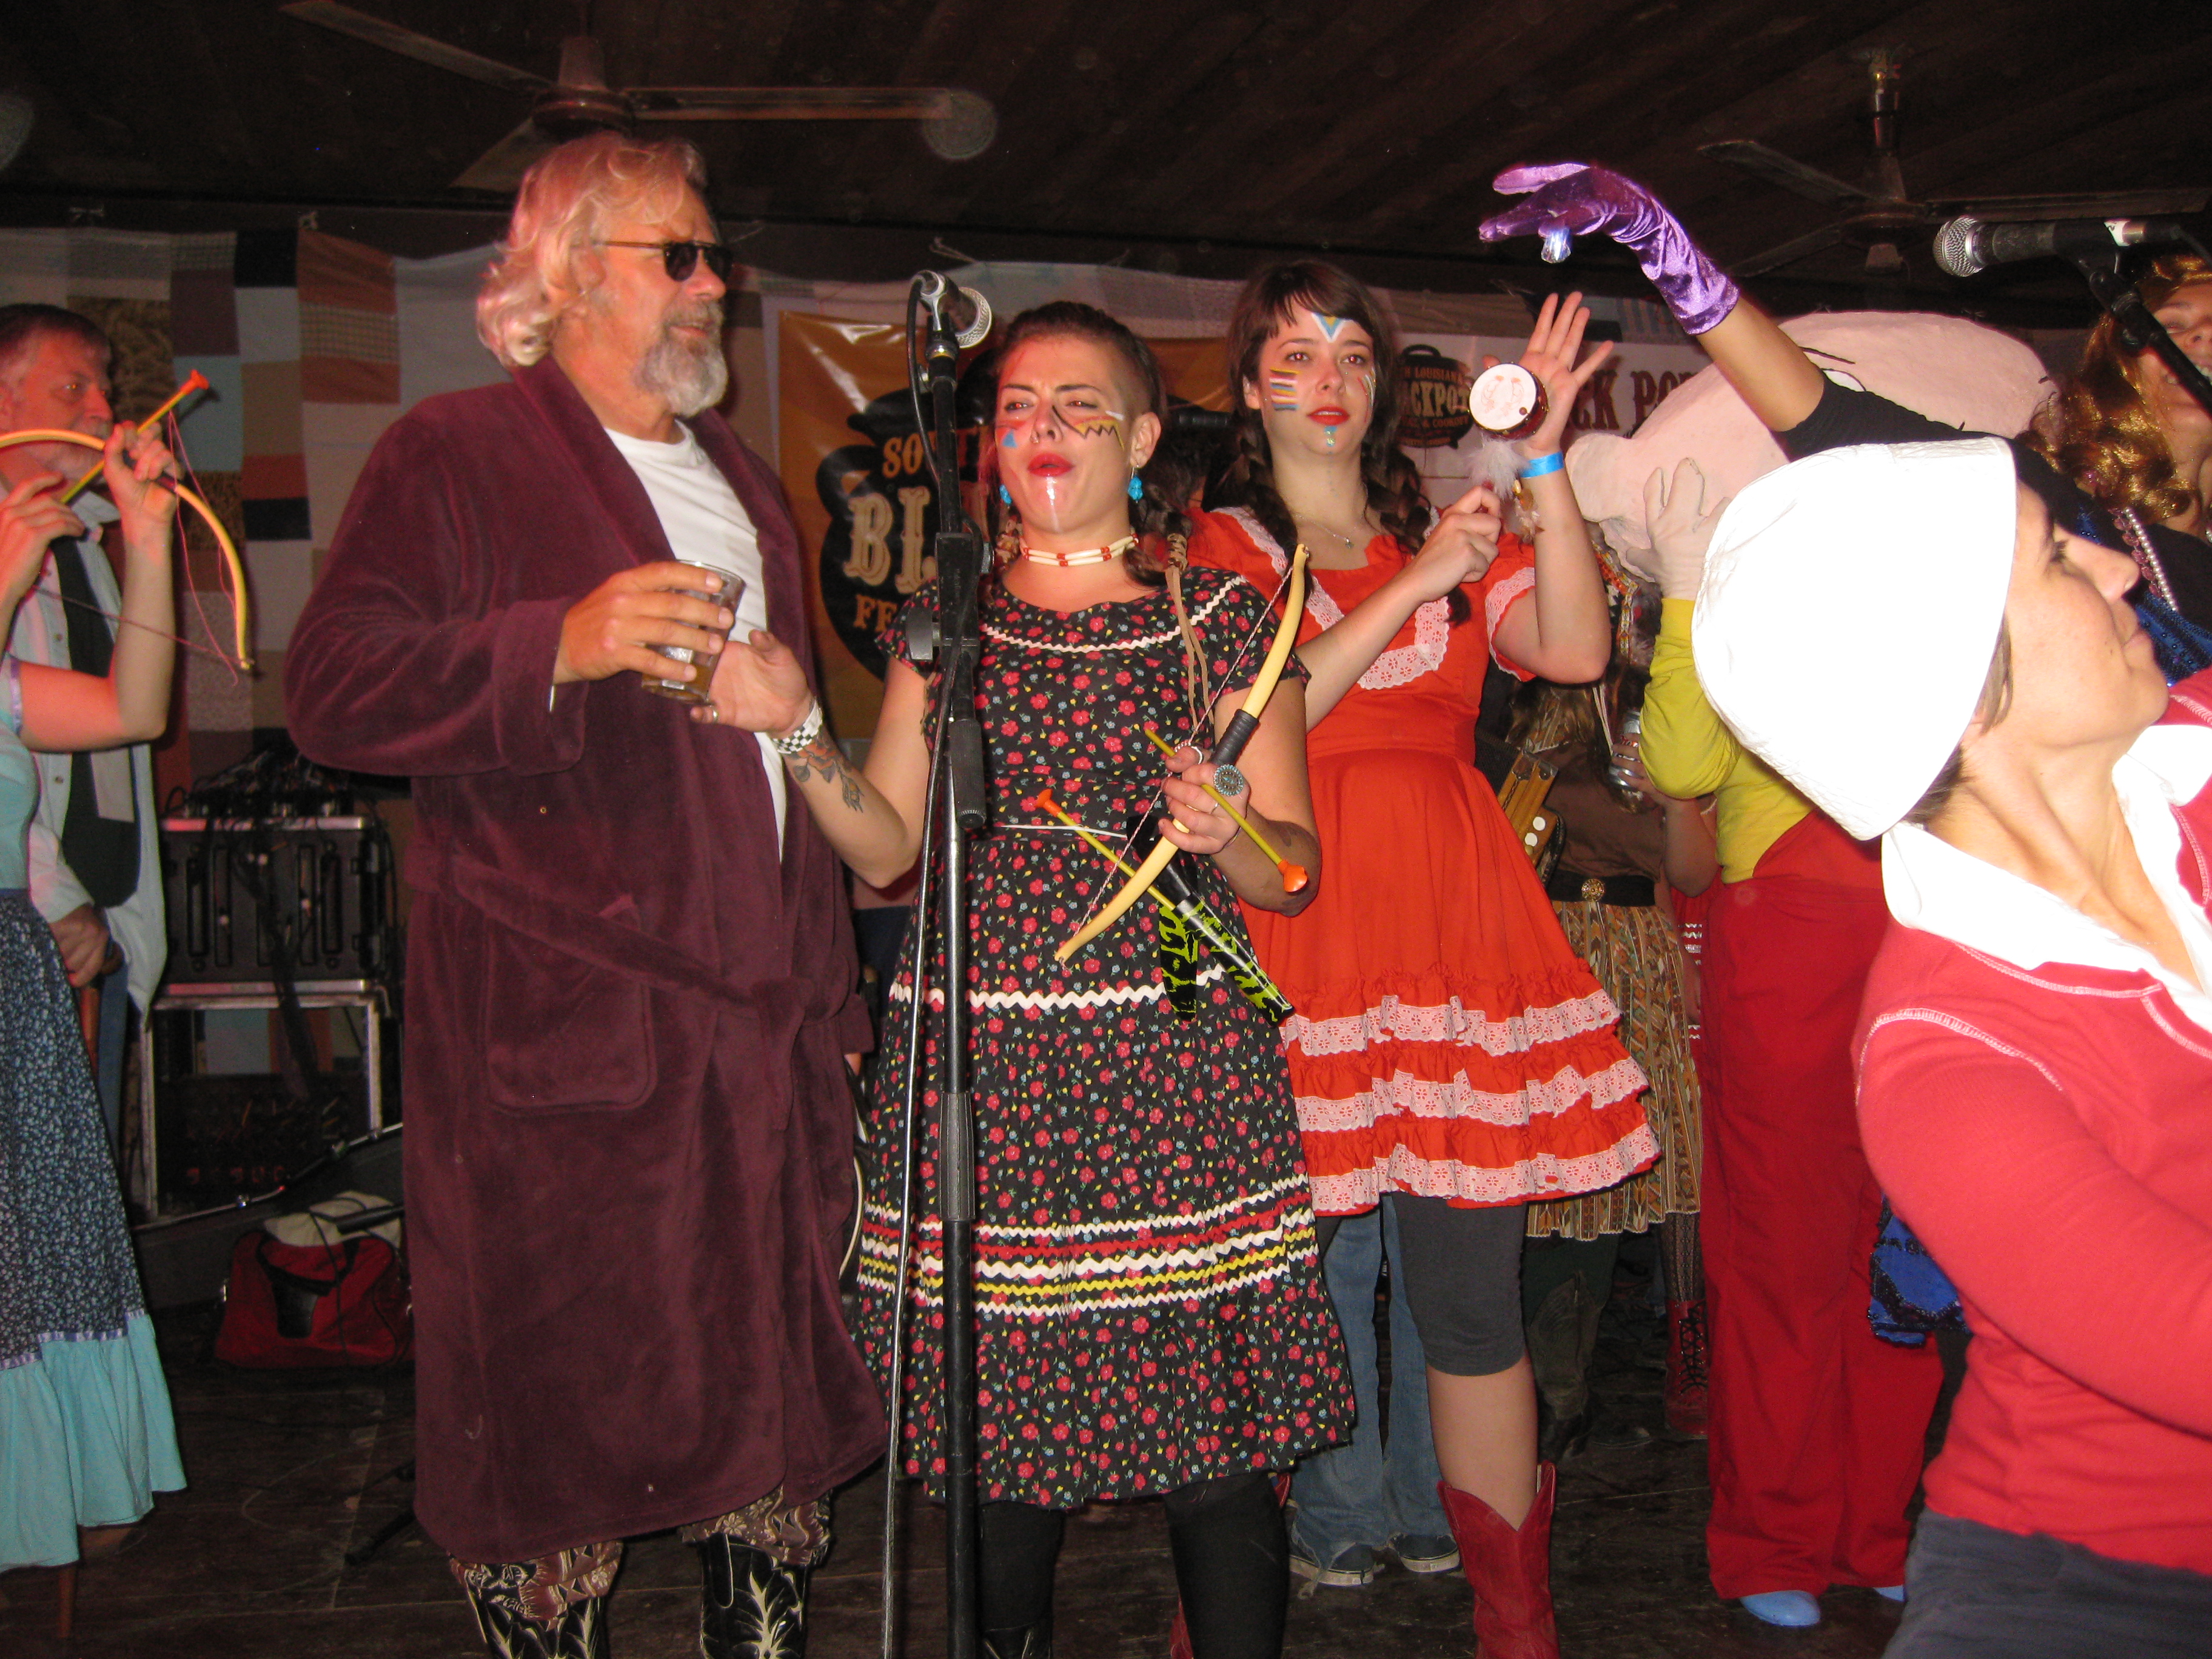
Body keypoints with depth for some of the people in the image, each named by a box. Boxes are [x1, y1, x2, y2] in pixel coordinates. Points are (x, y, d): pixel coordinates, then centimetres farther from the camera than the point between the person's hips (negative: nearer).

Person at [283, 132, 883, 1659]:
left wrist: (830, 977, 19)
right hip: (556, 1040, -6)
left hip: (761, 1022, 6)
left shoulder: (743, 482, 20)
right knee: (560, 1407, 2)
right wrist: (561, 646, -24)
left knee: (780, 1387, 12)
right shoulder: (454, 459, 0)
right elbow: (331, 685, -11)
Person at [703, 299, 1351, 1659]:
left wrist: (1226, 831, -16)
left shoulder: (1224, 619, 6)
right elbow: (889, 848, 9)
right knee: (996, 1436, 7)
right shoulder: (945, 619, 13)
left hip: (1174, 1072, -2)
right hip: (981, 1069, 2)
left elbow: (1293, 874, 5)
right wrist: (798, 730, -5)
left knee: (1211, 1442, -2)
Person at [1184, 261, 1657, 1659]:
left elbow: (1577, 650, 1)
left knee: (1473, 1295, 3)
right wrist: (1415, 585, -9)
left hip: (1457, 916, 2)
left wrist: (1548, 456, -3)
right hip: (1289, 928, -2)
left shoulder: (1456, 541, 19)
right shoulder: (1213, 553, 10)